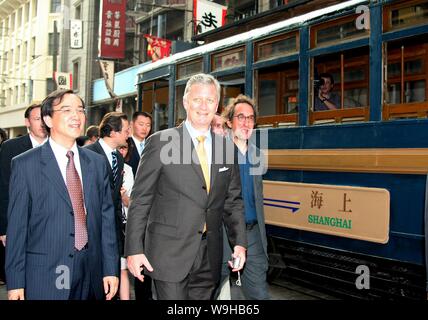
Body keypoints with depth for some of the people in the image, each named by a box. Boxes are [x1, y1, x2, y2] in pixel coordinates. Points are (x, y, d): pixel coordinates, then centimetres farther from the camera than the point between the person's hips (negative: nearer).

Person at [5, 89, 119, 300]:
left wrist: (111, 269, 2)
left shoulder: (97, 163, 8)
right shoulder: (25, 164, -3)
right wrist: (15, 282, -6)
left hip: (92, 273, 3)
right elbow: (17, 225, -4)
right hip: (45, 278, -3)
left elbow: (106, 217, 6)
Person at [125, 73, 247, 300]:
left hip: (210, 259, 4)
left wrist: (239, 242, 3)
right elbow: (140, 200, -5)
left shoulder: (227, 147, 8)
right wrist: (134, 249, -9)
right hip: (169, 255, -4)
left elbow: (233, 200, 13)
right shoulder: (160, 142, -4)